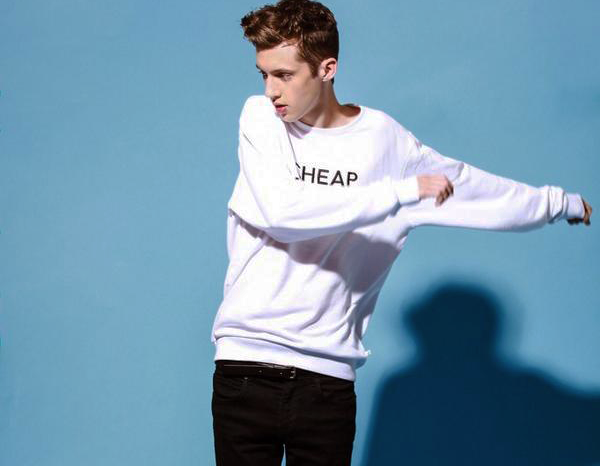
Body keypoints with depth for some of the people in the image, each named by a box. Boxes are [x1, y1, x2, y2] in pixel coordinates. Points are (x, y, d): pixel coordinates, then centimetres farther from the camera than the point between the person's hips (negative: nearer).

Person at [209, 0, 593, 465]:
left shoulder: (385, 140, 4)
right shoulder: (260, 118, 2)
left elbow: (473, 186, 21)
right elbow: (282, 212, -15)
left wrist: (560, 202, 34)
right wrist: (402, 192, -13)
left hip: (328, 375, 1)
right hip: (245, 366, 0)